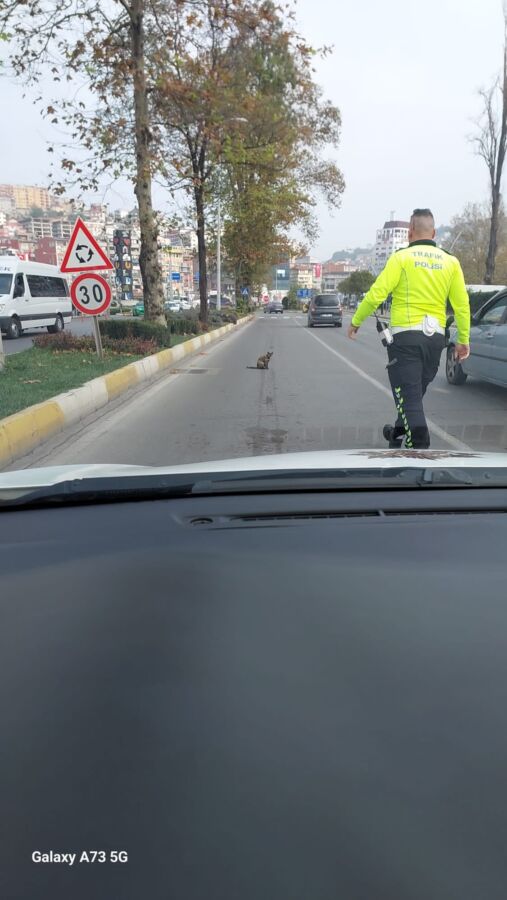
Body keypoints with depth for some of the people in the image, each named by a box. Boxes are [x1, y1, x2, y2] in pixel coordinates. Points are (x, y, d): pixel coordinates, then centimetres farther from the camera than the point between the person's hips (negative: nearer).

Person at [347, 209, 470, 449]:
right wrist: (464, 340, 13)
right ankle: (399, 434, 42)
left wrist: (355, 322, 1)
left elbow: (376, 294, -12)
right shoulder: (450, 262, 6)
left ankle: (419, 447, -13)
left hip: (406, 335, -5)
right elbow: (462, 305, 4)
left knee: (409, 396, -4)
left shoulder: (401, 258, -6)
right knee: (415, 393, 22)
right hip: (436, 337, 5)